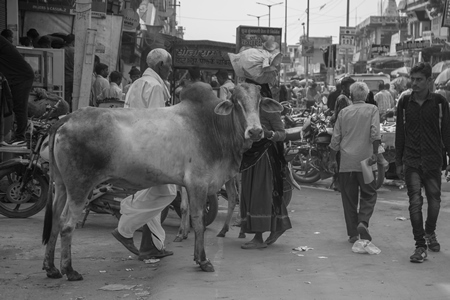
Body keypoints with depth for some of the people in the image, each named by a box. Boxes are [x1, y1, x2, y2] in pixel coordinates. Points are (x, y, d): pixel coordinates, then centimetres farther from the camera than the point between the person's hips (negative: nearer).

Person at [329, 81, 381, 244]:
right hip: (365, 160, -2)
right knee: (369, 194, 10)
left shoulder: (344, 112, 8)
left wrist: (332, 159, 17)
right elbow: (375, 133, -12)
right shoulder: (372, 110, 1)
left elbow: (335, 138, 10)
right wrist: (375, 153, -10)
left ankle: (353, 233, 8)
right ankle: (363, 222, -12)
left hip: (346, 161, 2)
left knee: (349, 197, 7)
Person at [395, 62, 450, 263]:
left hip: (433, 160, 0)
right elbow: (399, 133, 8)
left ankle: (430, 233, 36)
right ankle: (420, 246, -1)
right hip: (411, 162, 0)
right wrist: (398, 162, 6)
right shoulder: (404, 102, 3)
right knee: (415, 203, -7)